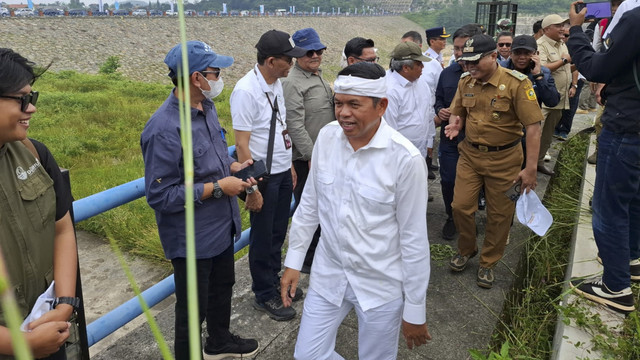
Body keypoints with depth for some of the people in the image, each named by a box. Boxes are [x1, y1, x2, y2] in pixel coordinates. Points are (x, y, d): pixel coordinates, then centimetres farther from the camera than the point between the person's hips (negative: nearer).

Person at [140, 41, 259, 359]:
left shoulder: (207, 107, 0)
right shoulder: (164, 129, -28)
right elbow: (160, 196, -26)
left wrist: (234, 167, -2)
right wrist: (217, 188, -23)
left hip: (222, 225, 9)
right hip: (192, 239, -9)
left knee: (223, 287, 27)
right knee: (193, 307, 11)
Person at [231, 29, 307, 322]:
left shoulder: (276, 83, 5)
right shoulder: (246, 91, -21)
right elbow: (242, 144, -21)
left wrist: (290, 164, 16)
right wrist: (252, 187, -20)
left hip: (283, 172, 8)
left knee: (278, 233, 20)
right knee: (263, 238, 8)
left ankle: (274, 282, 39)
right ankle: (264, 296, 27)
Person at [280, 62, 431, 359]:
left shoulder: (405, 158, -20)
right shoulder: (327, 136, -6)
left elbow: (414, 239, -13)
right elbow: (309, 204, 5)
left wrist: (415, 311, -6)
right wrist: (293, 261, 8)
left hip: (381, 285, -4)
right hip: (327, 275, 4)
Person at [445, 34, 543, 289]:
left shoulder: (516, 83, -17)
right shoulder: (466, 82, 0)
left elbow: (533, 126, -16)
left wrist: (530, 168, -19)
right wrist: (455, 124, -12)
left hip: (504, 158, -4)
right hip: (470, 154, 4)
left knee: (499, 215, 8)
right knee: (461, 206, 4)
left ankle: (488, 263, 27)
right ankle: (466, 250, 31)